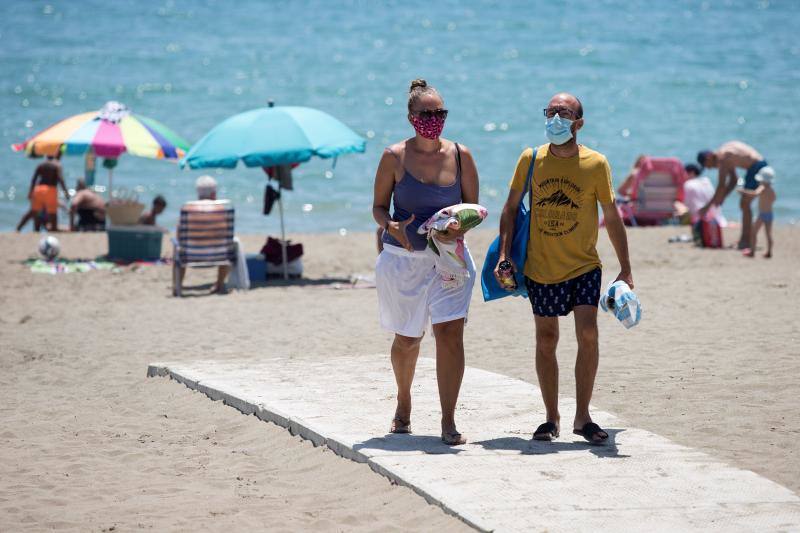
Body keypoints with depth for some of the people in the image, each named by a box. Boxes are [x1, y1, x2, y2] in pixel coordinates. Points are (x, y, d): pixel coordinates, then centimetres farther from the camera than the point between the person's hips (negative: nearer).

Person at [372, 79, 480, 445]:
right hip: (402, 260, 0)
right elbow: (379, 206, 1)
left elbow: (473, 207, 6)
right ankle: (403, 403, 40)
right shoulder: (395, 157, -5)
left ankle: (448, 422, -8)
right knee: (407, 339, 12)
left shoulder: (460, 155, 0)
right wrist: (393, 227, -20)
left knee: (450, 333, -13)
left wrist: (460, 227, -15)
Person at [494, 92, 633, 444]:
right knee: (546, 341, 8)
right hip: (539, 268, 2)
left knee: (588, 334, -15)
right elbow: (511, 207, 6)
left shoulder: (595, 164, -5)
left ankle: (582, 416, -4)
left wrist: (625, 269, 1)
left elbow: (611, 218, 1)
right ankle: (552, 418, 20)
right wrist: (504, 253, -6)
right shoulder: (531, 160, -1)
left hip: (583, 268, -2)